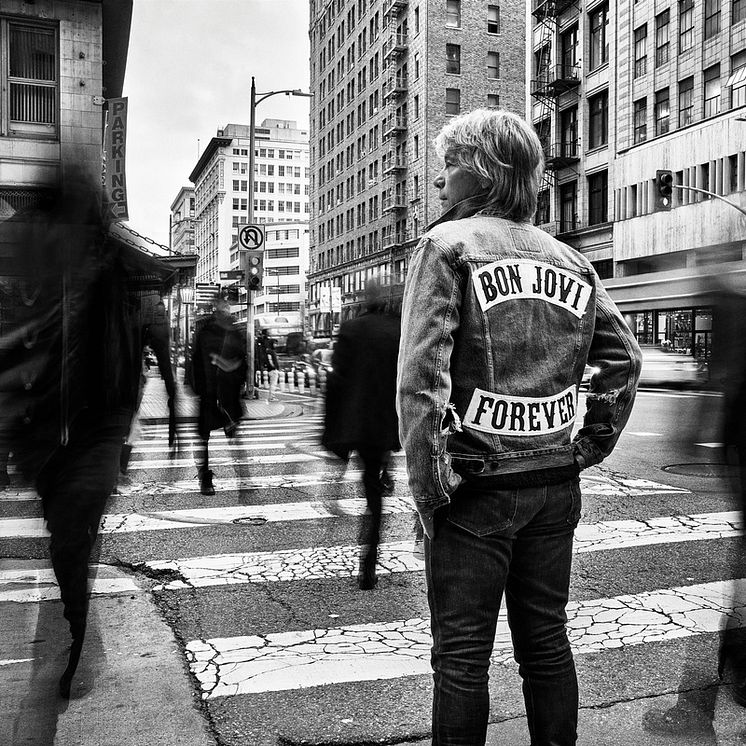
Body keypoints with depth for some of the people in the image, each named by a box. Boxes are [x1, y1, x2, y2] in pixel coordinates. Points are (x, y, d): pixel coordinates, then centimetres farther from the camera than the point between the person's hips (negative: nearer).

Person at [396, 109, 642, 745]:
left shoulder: (448, 244, -8)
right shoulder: (570, 258, 9)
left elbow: (420, 376, -18)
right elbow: (625, 358, 10)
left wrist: (429, 484, -12)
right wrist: (593, 445, 14)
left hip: (477, 485, -5)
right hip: (555, 484, 6)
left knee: (462, 653, 7)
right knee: (546, 640, 18)